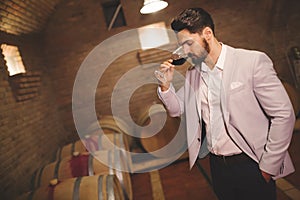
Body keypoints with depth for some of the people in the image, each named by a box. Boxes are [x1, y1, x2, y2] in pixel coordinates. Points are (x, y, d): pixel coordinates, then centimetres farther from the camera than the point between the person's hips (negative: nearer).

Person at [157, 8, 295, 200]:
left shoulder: (253, 61, -14)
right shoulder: (192, 73, 4)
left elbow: (283, 115, -14)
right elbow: (177, 109, 12)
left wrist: (268, 167, -12)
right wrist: (165, 85, -6)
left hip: (250, 164, -5)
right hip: (217, 165, 5)